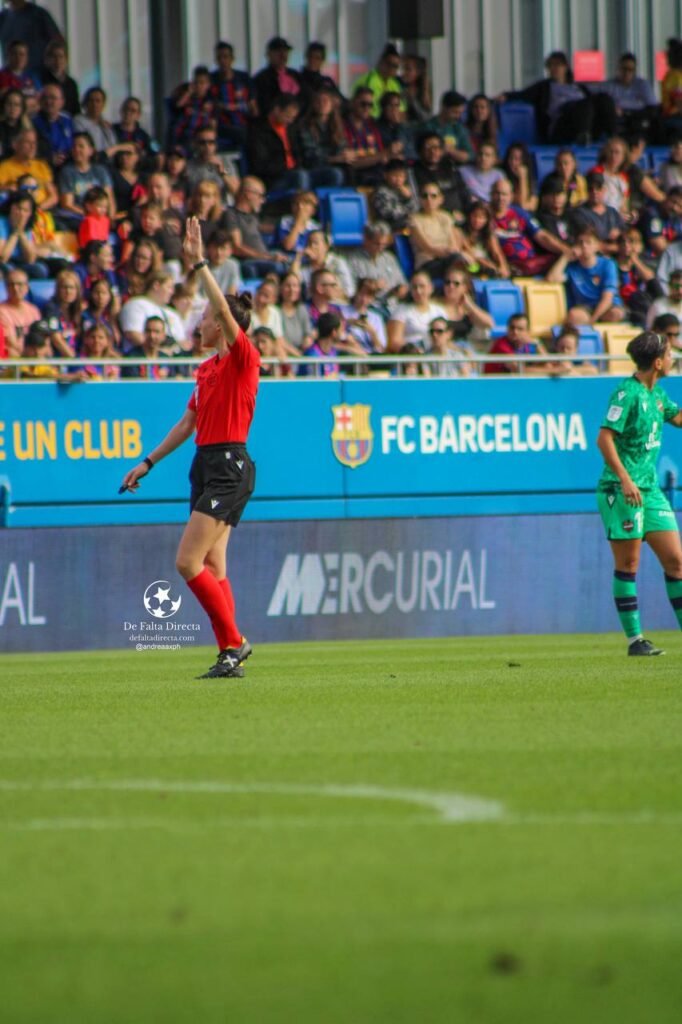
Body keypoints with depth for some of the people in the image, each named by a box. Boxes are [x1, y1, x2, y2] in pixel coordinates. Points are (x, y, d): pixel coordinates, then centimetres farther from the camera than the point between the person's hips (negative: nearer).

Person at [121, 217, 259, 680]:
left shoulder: (244, 358, -8)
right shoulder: (207, 368, 17)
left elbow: (224, 311, -24)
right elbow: (188, 423, 24)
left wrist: (199, 263, -26)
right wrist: (149, 462, 24)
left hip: (229, 464, -10)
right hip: (208, 465, 10)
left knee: (188, 561, -14)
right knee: (212, 567, 5)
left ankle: (235, 641, -9)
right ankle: (230, 655, 4)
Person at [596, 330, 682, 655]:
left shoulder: (656, 392, 12)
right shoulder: (627, 393, -14)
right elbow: (604, 438, -19)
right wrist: (625, 479, -25)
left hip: (650, 489, 8)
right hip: (622, 491, -8)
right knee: (628, 564, -2)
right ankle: (634, 639, 2)